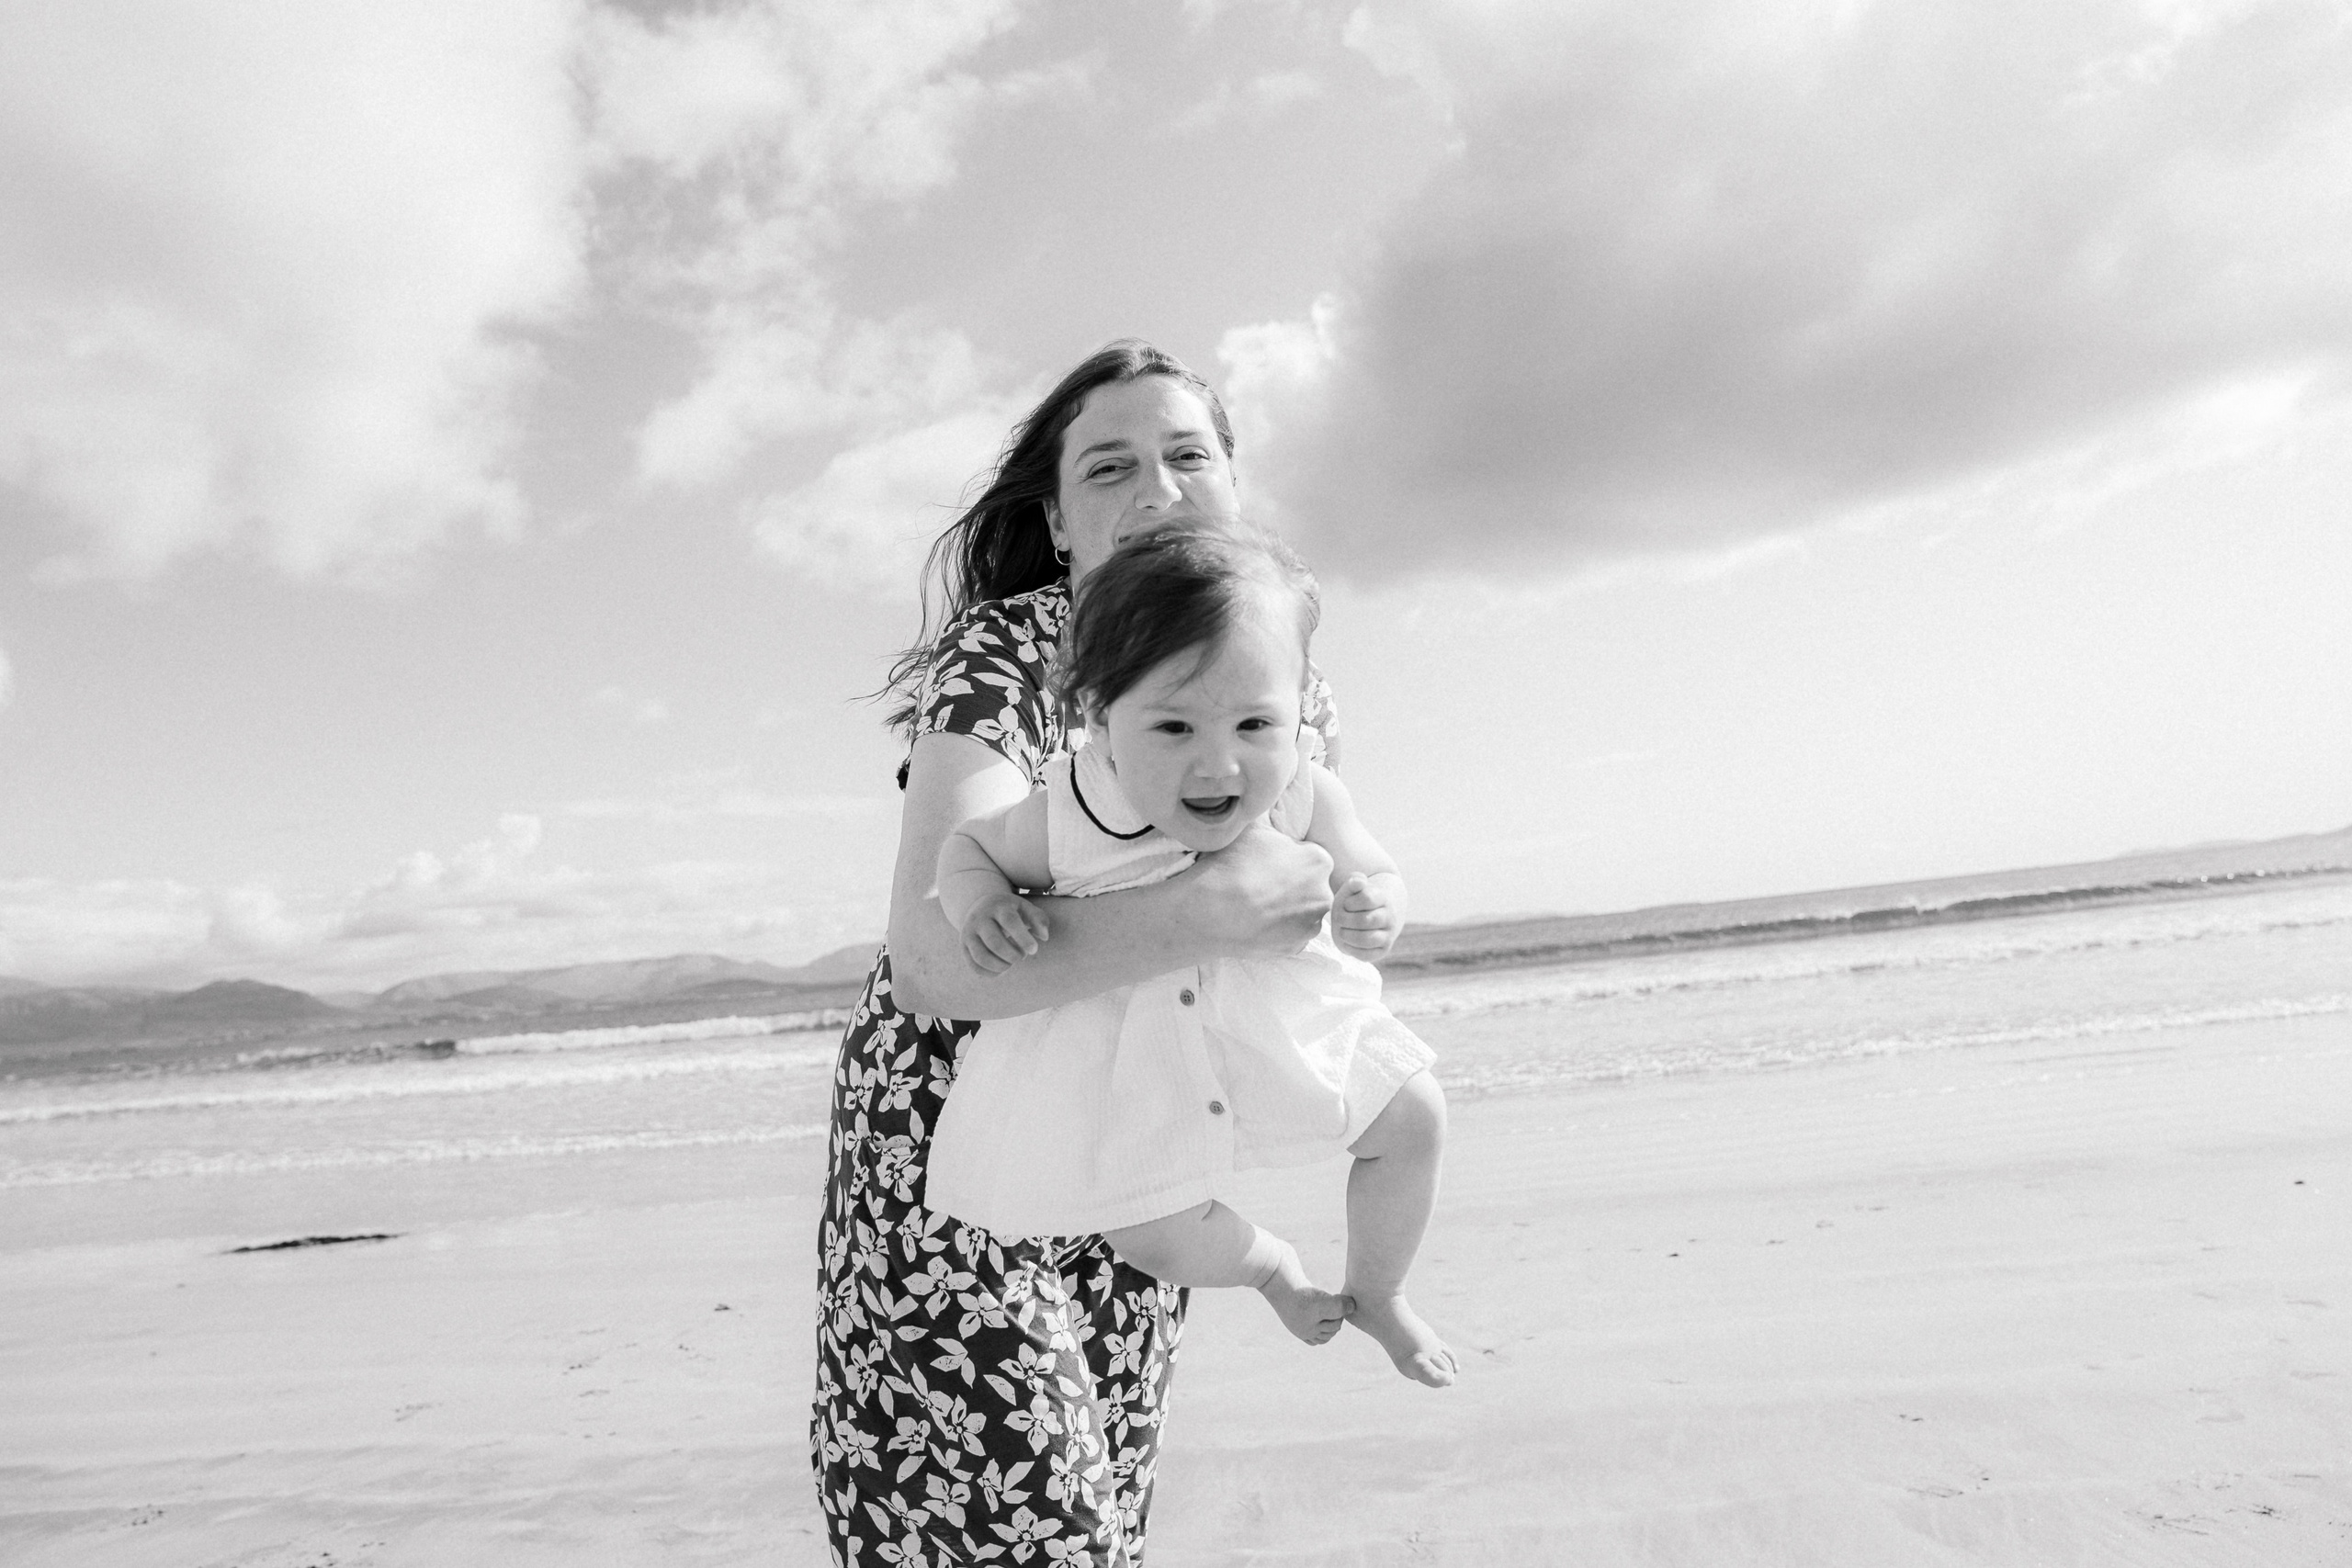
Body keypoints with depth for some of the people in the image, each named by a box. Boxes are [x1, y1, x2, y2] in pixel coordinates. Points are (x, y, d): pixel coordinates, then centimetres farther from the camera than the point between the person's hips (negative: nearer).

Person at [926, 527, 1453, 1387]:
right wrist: (984, 909, -31)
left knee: (1411, 1118, 6)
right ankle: (1271, 1267, 38)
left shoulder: (1303, 797, -25)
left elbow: (1370, 870, -5)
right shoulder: (1065, 815, -30)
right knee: (1152, 1236, -1)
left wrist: (1375, 910, -29)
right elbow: (966, 845, -9)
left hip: (1271, 1012, 3)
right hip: (1127, 1045, -2)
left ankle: (1375, 1295, 36)